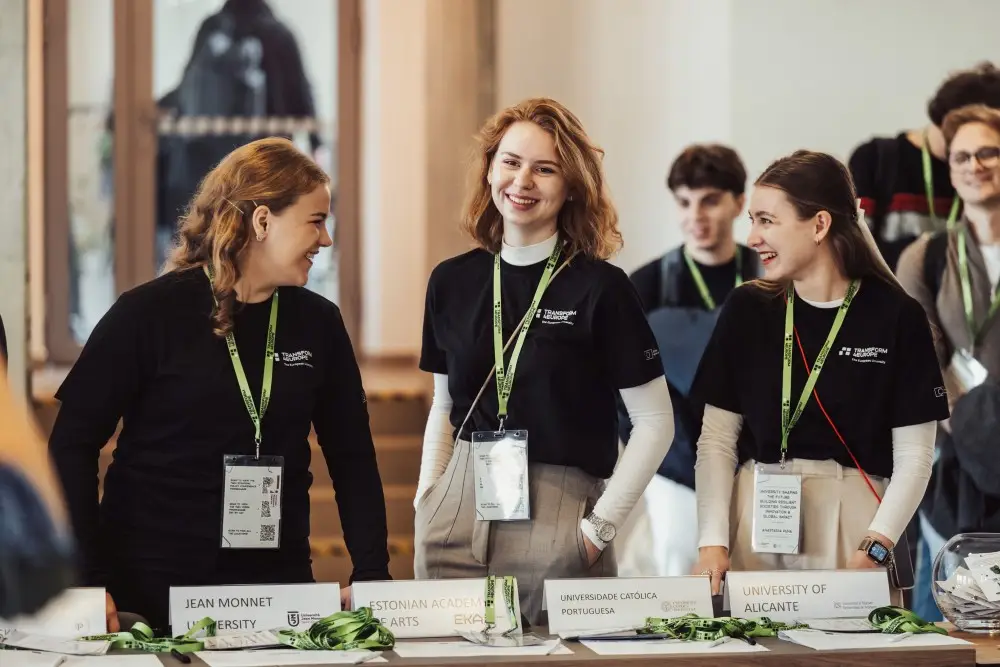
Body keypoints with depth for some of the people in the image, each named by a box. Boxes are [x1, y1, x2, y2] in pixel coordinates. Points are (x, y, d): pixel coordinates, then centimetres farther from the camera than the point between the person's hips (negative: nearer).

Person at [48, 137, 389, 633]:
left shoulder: (317, 323, 5)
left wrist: (371, 575, -3)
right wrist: (86, 581, -14)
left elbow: (352, 456, 8)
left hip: (277, 585, 4)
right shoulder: (149, 314, -7)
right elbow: (73, 443, -7)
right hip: (151, 589, -4)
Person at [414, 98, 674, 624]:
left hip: (557, 521, -4)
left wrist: (600, 526, -8)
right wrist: (426, 502, 7)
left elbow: (655, 422, -4)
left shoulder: (601, 287, -6)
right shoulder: (452, 281, 7)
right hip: (458, 517, 4)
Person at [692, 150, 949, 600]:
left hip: (852, 526, -2)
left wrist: (874, 549, -14)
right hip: (755, 523, 2)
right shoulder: (747, 309, 6)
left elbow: (914, 456, -3)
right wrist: (713, 541, -6)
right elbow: (716, 440, 6)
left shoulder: (897, 317, -2)